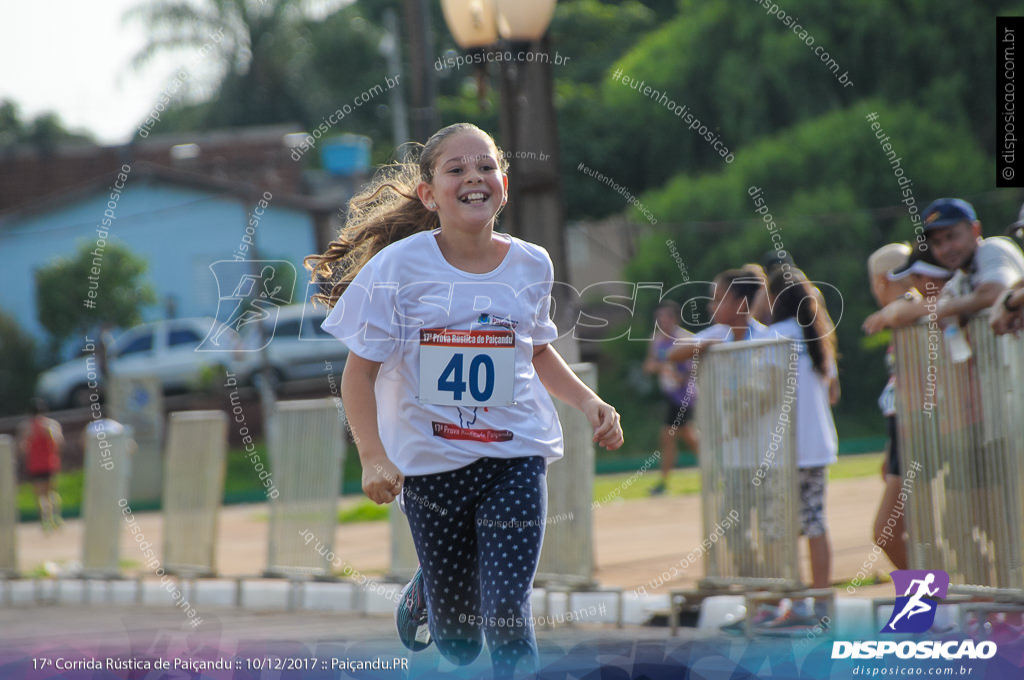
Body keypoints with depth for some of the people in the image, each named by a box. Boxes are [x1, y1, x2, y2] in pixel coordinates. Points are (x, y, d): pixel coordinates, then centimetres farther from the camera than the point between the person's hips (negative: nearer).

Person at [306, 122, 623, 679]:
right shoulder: (399, 266, -10)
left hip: (515, 459, 1)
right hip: (431, 464, -1)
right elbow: (359, 372, -5)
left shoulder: (531, 266, 1)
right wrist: (372, 457, -17)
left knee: (506, 621, -14)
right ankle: (423, 595, 44)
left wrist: (588, 402, 7)